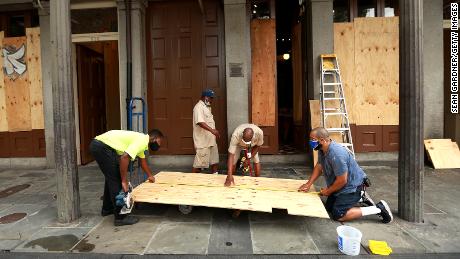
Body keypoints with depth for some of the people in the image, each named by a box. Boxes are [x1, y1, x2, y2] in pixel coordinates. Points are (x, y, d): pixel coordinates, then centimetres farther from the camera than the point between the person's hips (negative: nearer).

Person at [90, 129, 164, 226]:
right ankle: (120, 217, 0)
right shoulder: (142, 140, -13)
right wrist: (124, 182, -20)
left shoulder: (141, 139, 17)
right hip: (102, 147, -11)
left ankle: (107, 209, 39)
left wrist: (150, 176, 46)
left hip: (98, 145, 11)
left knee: (111, 178, 23)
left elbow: (143, 161, 33)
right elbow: (124, 158, -27)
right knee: (116, 180, -6)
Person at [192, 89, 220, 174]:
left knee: (215, 160, 17)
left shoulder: (207, 107, 16)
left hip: (211, 140, 10)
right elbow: (200, 122, -30)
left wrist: (214, 132, 22)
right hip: (203, 141, -10)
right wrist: (212, 130, -38)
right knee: (199, 163, -3)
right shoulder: (199, 107, -16)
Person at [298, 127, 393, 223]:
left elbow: (342, 181, -29)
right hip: (341, 186, 10)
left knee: (338, 215, -15)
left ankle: (379, 208, -6)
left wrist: (328, 191, -13)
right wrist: (308, 184, -4)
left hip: (351, 186, -9)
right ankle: (358, 198, 26)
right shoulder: (322, 150, -5)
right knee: (328, 208, 17)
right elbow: (319, 166, 6)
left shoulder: (336, 154, -34)